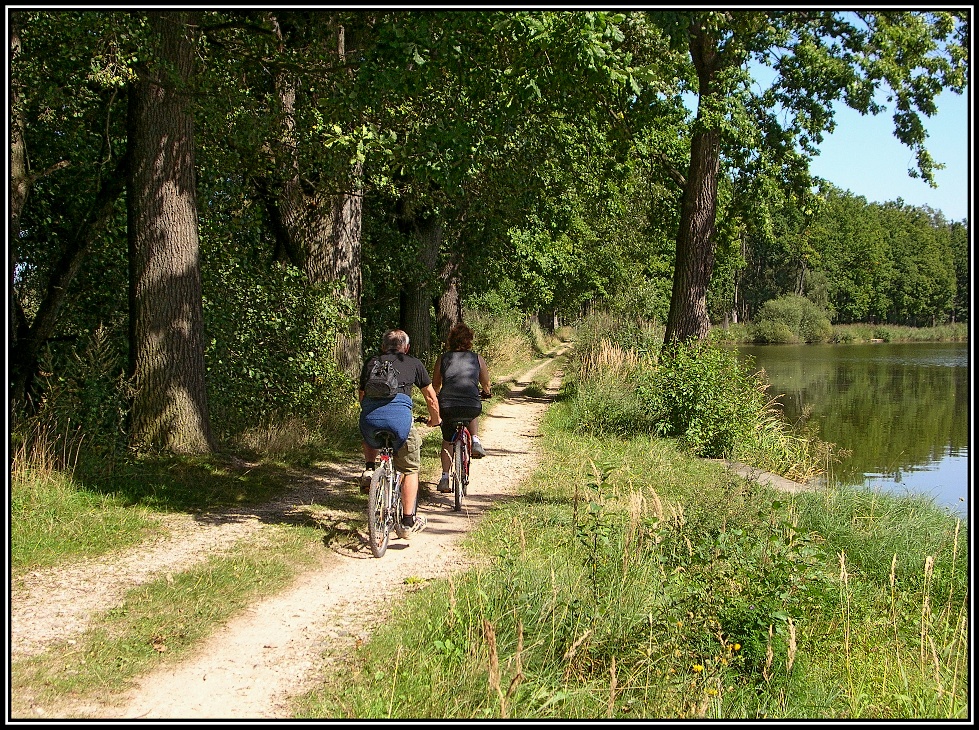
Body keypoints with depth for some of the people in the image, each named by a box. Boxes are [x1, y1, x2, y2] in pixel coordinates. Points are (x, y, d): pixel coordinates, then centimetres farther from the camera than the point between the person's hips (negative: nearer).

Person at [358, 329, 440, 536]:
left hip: (370, 418, 3)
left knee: (371, 439, 39)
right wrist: (435, 419, 48)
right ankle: (409, 521, 13)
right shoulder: (413, 363, 23)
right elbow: (431, 399, 29)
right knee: (410, 469, 15)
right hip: (399, 416, -2)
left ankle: (369, 470, 17)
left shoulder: (371, 362, 28)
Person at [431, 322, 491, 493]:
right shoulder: (477, 359, 11)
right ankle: (475, 441, 16)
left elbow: (435, 386, 21)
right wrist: (485, 392, 45)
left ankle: (444, 478, 14)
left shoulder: (442, 358, 11)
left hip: (447, 407, 0)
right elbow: (486, 385, 22)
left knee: (447, 441, 22)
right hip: (472, 406, 0)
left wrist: (438, 398, 42)